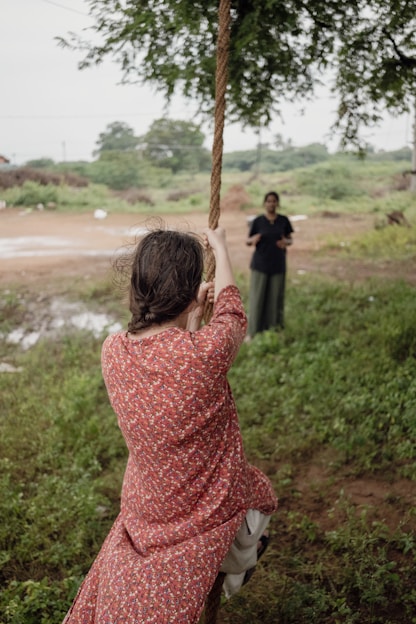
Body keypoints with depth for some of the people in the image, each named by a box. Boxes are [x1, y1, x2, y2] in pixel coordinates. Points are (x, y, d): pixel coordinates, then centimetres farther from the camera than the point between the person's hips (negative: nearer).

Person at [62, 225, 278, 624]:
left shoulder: (112, 351, -15)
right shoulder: (206, 350, -30)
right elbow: (233, 316, -5)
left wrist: (193, 312, 18)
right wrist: (219, 247, 10)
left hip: (142, 512, 4)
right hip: (205, 515, -4)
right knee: (259, 491, 30)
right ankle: (236, 571, 49)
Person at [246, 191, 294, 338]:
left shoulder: (283, 220, 3)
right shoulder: (257, 221, -1)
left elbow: (290, 239, 9)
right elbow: (248, 241, 2)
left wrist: (286, 242, -15)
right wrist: (253, 239, -22)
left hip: (278, 265, 2)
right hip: (260, 265, -1)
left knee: (275, 298, 4)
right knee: (257, 297, -2)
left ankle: (273, 329, 14)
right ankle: (252, 331, 5)